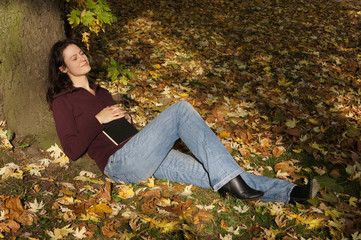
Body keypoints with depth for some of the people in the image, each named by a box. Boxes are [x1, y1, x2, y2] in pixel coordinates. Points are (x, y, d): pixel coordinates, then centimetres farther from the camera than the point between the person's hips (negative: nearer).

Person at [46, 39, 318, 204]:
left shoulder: (101, 92, 25)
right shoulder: (63, 101, 3)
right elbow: (73, 149, -7)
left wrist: (122, 117, 6)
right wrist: (98, 119, -12)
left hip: (144, 155, 7)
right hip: (119, 164, -7)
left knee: (207, 172, -8)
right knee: (181, 110, -23)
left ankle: (289, 192, -12)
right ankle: (230, 179, -26)